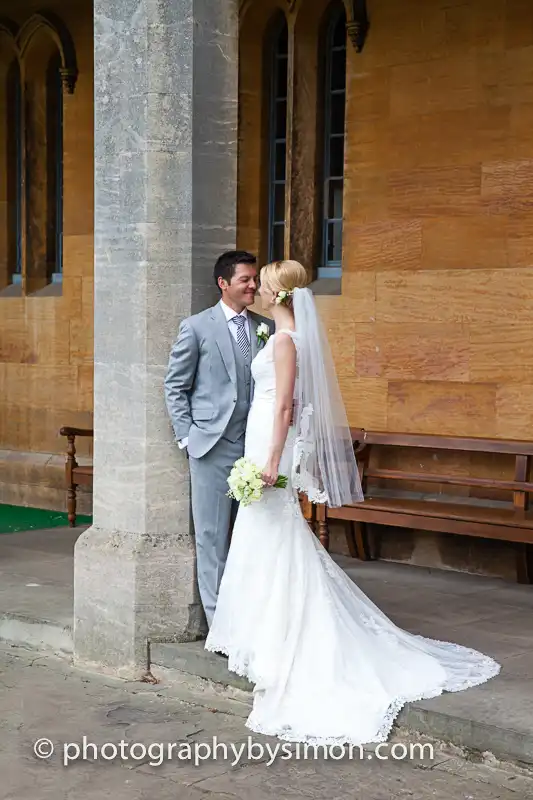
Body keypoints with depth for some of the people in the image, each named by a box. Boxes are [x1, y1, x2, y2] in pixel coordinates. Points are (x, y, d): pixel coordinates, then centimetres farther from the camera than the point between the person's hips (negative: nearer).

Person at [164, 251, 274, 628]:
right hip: (213, 447, -3)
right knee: (213, 536, 1)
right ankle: (219, 622, 8)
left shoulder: (267, 328, 9)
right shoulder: (196, 327, -1)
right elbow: (176, 387, 2)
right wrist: (188, 437, -4)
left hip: (256, 447, 3)